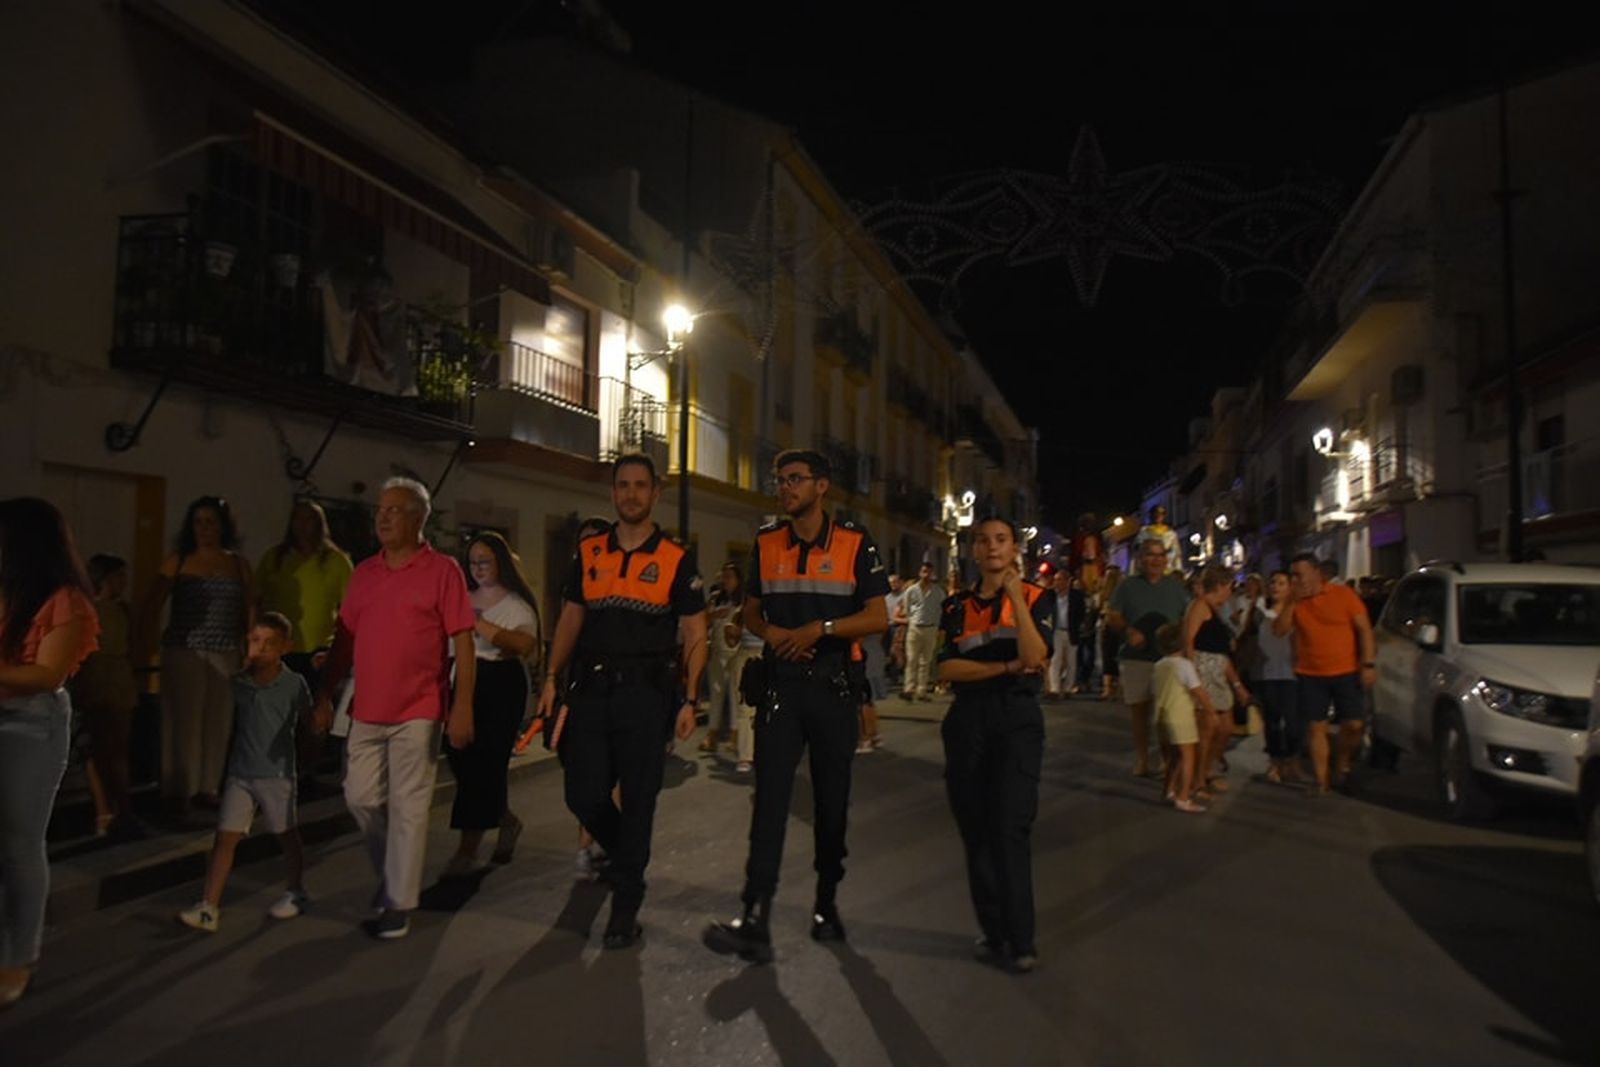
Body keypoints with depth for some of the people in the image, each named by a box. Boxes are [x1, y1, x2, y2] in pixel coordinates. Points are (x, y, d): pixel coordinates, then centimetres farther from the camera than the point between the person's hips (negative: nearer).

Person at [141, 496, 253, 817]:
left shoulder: (238, 565, 8)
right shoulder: (178, 561, 3)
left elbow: (248, 611, 9)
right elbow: (152, 606, 1)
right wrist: (143, 644, -6)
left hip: (225, 655, 2)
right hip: (183, 653, -2)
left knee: (217, 722, 4)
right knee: (183, 722, -1)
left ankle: (207, 787, 15)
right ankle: (178, 791, 7)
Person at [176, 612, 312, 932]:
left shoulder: (294, 684, -8)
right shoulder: (237, 683, -1)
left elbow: (308, 722, 4)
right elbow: (231, 725, 8)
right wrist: (226, 761, 4)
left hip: (278, 775, -2)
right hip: (239, 774, 2)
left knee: (287, 837, 12)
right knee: (225, 838, -1)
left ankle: (295, 893, 30)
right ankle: (209, 908, 3)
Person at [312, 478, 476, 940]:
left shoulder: (442, 570, -5)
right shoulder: (363, 573, 10)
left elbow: (463, 642, -8)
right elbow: (345, 640, 14)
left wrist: (462, 706, -13)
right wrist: (324, 696, 10)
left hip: (417, 713, -5)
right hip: (367, 711, 5)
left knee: (407, 807, 1)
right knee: (361, 798, 10)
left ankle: (399, 905, 14)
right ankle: (392, 872, 34)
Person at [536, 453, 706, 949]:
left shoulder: (676, 559, 1)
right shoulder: (587, 552, 9)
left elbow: (695, 636, 1)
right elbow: (569, 619, 14)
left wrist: (689, 700, -7)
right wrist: (551, 678, 4)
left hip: (647, 691, -3)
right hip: (591, 689, 3)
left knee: (638, 801, 2)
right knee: (584, 795, 4)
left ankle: (626, 908, 15)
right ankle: (621, 851, 36)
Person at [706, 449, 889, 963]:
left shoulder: (855, 544, -2)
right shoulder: (766, 544, 7)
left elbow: (878, 617, -5)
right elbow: (751, 610, 15)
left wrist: (821, 627, -18)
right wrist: (771, 632, -7)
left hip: (834, 689, -1)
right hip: (780, 685, 1)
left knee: (831, 802, 10)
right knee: (770, 798, -9)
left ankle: (826, 904, 28)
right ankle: (755, 921, -11)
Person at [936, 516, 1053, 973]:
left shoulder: (1037, 597, 2)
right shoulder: (956, 606, 9)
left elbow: (1034, 656, -15)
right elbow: (946, 668, -3)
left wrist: (1014, 592, -16)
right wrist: (1006, 667, -13)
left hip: (1017, 719, -3)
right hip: (967, 722, 3)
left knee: (1010, 828, -11)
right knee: (976, 832, 5)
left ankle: (1021, 941, -3)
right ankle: (994, 932, 17)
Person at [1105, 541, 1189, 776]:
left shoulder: (1175, 585, 11)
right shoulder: (1128, 585, 7)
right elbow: (1112, 616, 5)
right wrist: (1128, 631, -14)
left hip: (1169, 657, 0)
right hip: (1136, 657, 0)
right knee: (1139, 710, 4)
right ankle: (1142, 758, 14)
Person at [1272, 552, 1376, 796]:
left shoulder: (1343, 594, -4)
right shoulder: (1295, 601, 3)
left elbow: (1364, 629, -3)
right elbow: (1279, 630, -6)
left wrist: (1368, 664, -9)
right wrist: (1291, 602, -15)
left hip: (1346, 672, -2)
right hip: (1310, 675, 2)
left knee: (1354, 725, -2)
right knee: (1317, 728, 3)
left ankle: (1342, 764, 24)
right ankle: (1321, 780, 11)